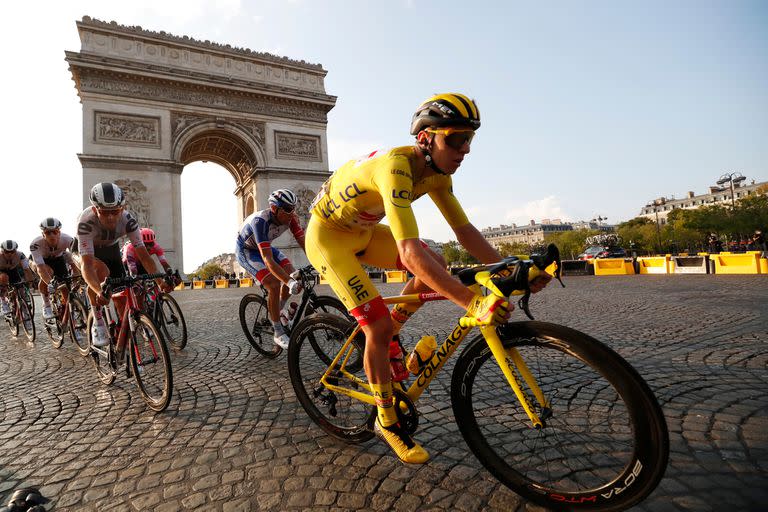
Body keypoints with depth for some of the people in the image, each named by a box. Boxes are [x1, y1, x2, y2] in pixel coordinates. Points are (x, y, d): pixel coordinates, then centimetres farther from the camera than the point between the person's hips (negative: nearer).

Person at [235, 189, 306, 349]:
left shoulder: (290, 218, -22)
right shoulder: (260, 221, -39)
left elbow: (303, 242, -18)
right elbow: (268, 259, -45)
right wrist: (289, 282, -54)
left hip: (265, 246, 6)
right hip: (246, 250, -6)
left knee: (291, 274, -12)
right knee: (274, 285, -22)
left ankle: (279, 312, 14)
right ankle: (279, 333, -8)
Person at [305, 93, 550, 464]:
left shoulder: (436, 173, -8)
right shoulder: (396, 167, -35)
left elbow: (464, 229, -5)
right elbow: (410, 253, -45)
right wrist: (472, 302, -49)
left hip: (362, 231, 8)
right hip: (328, 236, -8)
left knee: (436, 265, -5)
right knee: (378, 326, -14)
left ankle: (389, 336, 15)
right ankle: (386, 422, 7)